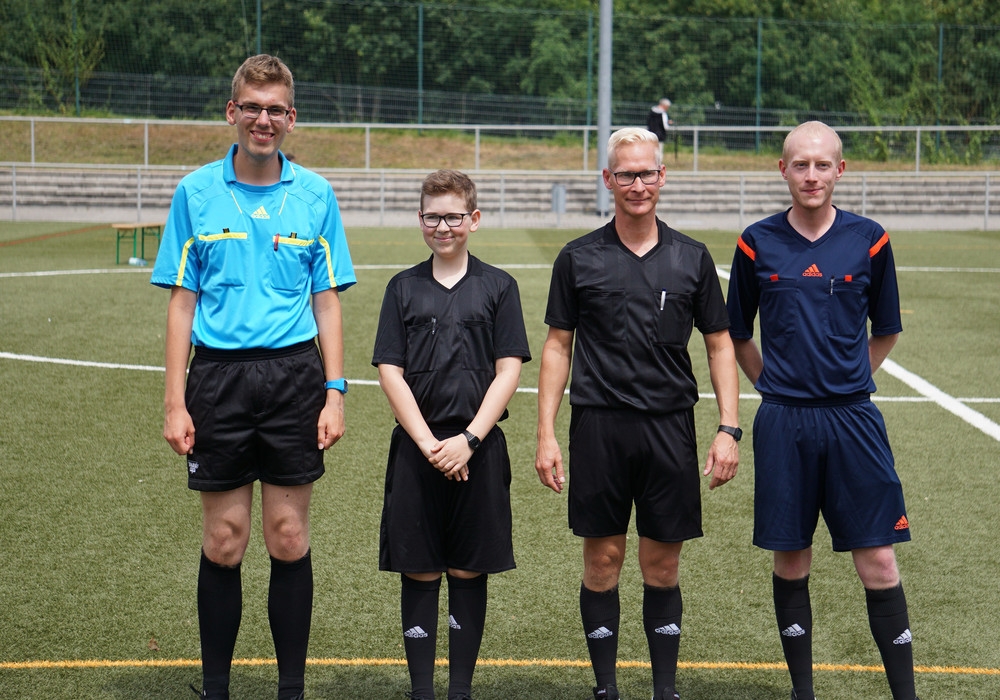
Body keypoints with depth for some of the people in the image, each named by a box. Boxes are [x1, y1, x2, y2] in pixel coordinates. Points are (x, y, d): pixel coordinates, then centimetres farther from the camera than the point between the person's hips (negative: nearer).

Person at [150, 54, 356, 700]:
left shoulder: (315, 195, 4)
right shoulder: (196, 191, 3)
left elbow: (327, 302, 7)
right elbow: (183, 301, 4)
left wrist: (334, 393, -1)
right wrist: (175, 400, -1)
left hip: (293, 375, 0)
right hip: (219, 377, 0)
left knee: (290, 539, 3)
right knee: (223, 542, 3)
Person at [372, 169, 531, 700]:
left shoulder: (498, 287, 4)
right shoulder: (404, 288, 7)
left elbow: (508, 372, -1)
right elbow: (390, 372, 2)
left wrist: (468, 440, -12)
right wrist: (428, 443, -9)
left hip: (478, 448, -1)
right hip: (416, 446, 1)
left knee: (469, 571, 4)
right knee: (418, 571, 3)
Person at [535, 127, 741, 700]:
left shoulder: (691, 258, 7)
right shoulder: (579, 258, 4)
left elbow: (720, 344, 9)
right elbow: (558, 346, 7)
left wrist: (729, 428, -1)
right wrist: (547, 434, 0)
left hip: (670, 426, 1)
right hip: (599, 424, -1)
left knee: (662, 567, 5)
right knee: (603, 561, 3)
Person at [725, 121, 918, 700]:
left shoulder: (869, 240, 1)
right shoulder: (758, 244, 2)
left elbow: (886, 332, 14)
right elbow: (738, 336, 13)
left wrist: (848, 380, 9)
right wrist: (775, 386, 8)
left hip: (853, 419, -1)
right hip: (783, 423, 1)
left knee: (879, 565, -3)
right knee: (791, 564, 7)